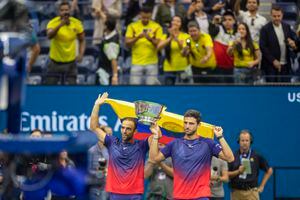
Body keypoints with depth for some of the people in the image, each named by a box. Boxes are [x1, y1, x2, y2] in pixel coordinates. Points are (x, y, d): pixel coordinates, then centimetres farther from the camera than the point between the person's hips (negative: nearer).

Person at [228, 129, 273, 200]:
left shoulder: (257, 156, 2)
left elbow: (269, 170, 11)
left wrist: (261, 186, 6)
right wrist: (238, 171, -13)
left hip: (251, 192, -2)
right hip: (236, 192, 2)